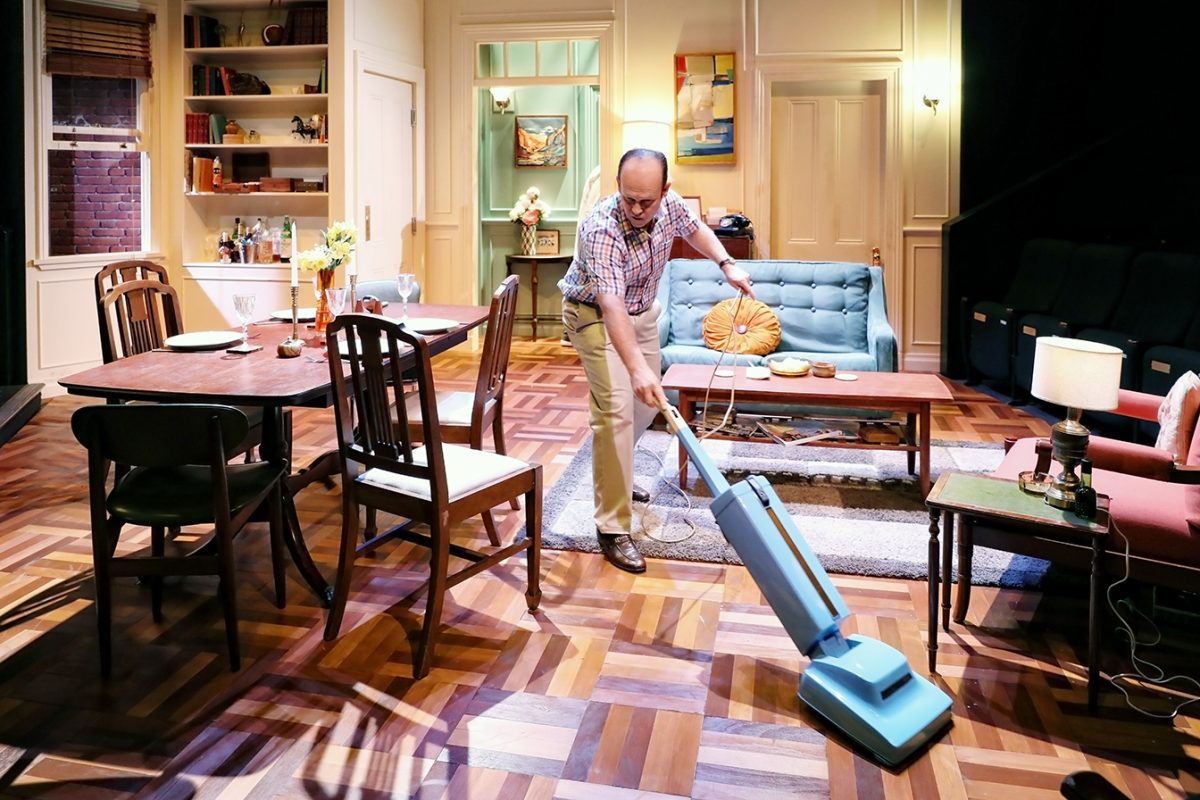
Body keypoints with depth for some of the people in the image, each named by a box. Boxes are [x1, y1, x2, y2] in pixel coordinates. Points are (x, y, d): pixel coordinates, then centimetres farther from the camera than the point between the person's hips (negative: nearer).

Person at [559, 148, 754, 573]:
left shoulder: (669, 204, -16)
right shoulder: (602, 228, -36)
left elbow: (695, 229, 9)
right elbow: (611, 306, -46)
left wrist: (727, 264, -7)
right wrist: (637, 367, -57)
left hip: (642, 311, 7)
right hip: (595, 315, -7)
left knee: (647, 402, 15)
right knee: (616, 409, -19)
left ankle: (616, 475, 40)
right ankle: (612, 528, -15)